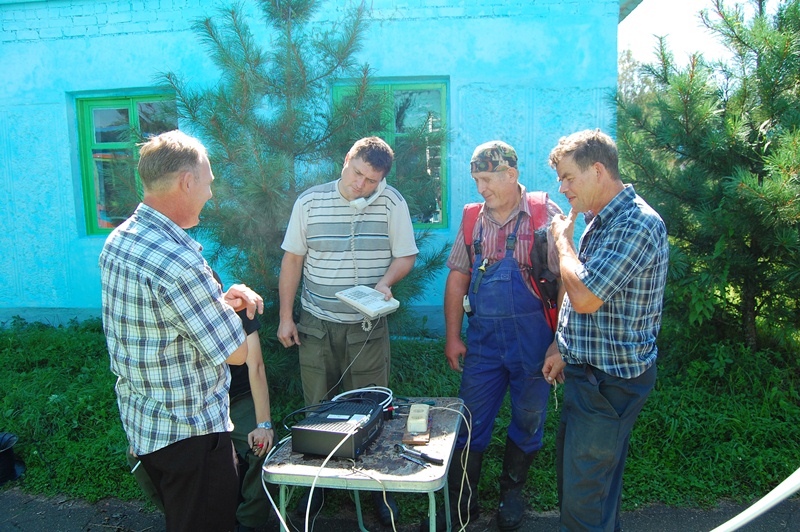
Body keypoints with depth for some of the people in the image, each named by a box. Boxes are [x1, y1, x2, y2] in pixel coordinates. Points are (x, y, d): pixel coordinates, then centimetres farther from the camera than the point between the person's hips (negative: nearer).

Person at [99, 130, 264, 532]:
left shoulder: (117, 241, 1)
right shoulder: (178, 261, -30)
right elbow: (236, 353, -21)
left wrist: (221, 302, 1)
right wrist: (229, 310, -2)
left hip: (142, 420, 9)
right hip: (190, 432, -9)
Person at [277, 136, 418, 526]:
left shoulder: (392, 204, -5)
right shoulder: (309, 202, -2)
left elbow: (406, 256, 2)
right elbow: (292, 259, 3)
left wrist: (385, 282, -19)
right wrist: (285, 316, 2)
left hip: (367, 327, -1)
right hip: (315, 325, 1)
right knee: (317, 408, 12)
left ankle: (378, 485, 26)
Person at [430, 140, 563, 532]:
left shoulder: (546, 215, -8)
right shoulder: (472, 220, 4)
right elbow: (457, 280, 7)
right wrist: (452, 337, 4)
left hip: (532, 337, -3)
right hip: (482, 338, 3)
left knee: (528, 420, 13)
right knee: (470, 420, 9)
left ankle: (512, 492, 37)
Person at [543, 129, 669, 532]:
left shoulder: (636, 224, -22)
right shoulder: (601, 221, 11)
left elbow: (584, 297, -28)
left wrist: (563, 241, -13)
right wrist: (563, 349, 15)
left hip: (610, 381, -10)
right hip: (589, 371, 10)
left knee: (584, 494, 2)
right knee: (569, 467, 23)